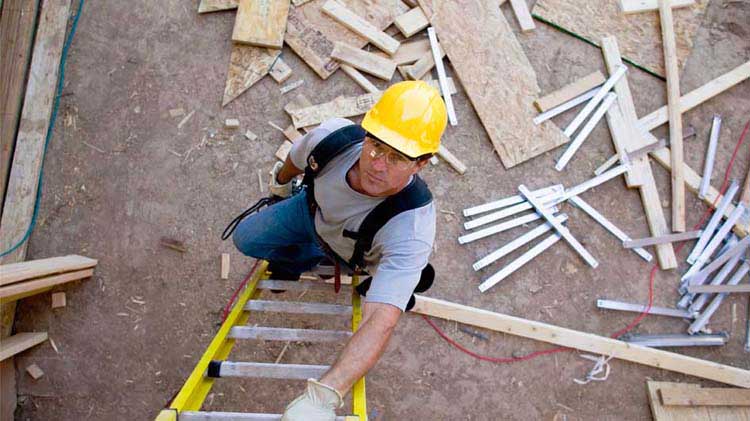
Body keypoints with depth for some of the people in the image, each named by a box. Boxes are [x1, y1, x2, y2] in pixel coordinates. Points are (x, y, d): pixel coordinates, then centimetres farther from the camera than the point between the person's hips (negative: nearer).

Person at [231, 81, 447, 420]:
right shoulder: (334, 136, -39)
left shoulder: (411, 229, -50)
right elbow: (296, 159, -12)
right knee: (246, 239, 0)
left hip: (360, 260, -1)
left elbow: (380, 323, -58)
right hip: (313, 210, 2)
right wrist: (280, 180, 12)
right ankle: (296, 260, 30)